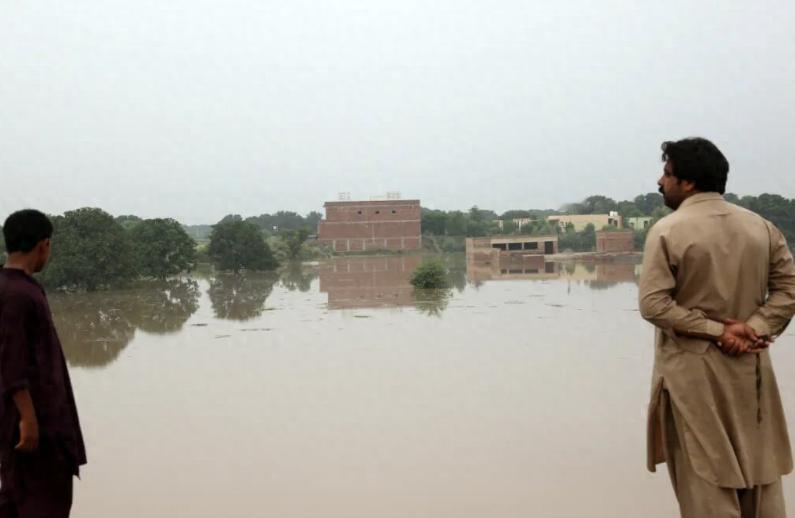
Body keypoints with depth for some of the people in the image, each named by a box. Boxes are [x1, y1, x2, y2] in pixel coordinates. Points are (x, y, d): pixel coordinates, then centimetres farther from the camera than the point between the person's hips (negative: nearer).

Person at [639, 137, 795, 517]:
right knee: (760, 471, 15)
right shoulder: (761, 226, 4)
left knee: (706, 479, 4)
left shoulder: (667, 231, -11)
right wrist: (754, 328, -9)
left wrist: (715, 330, -14)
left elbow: (654, 304, -18)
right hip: (749, 366, 5)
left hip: (693, 371, -4)